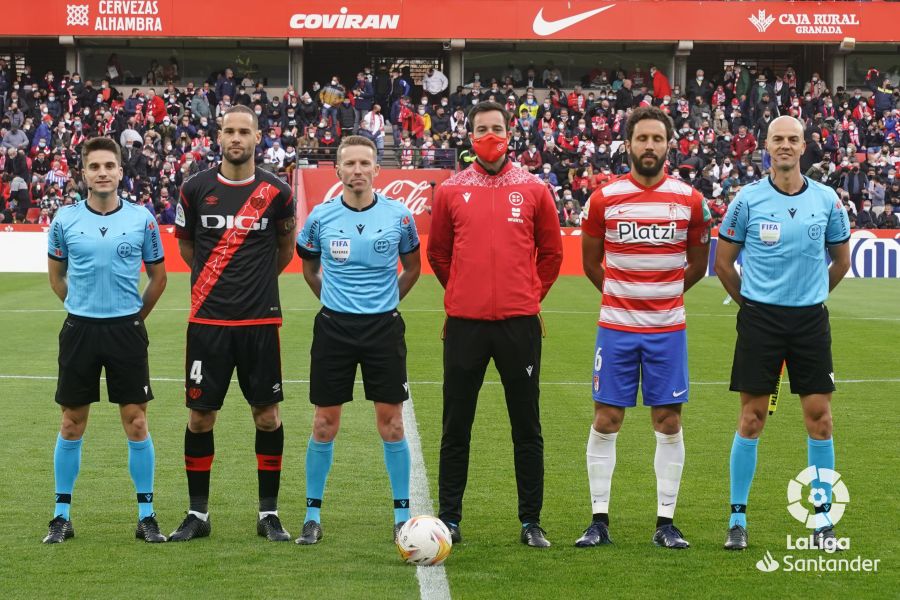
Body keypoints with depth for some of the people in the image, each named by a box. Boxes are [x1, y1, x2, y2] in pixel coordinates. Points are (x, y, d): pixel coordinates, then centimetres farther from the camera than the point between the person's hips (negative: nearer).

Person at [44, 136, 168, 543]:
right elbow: (56, 273, 14)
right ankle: (62, 516, 15)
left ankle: (146, 514, 9)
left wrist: (134, 316, 8)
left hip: (127, 330, -1)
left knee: (136, 422, 0)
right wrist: (81, 306, 11)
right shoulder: (65, 219, 0)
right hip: (79, 328, 1)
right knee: (72, 424, 6)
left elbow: (158, 277, 9)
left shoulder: (141, 219, -1)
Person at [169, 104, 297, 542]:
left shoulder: (276, 192, -1)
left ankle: (269, 513, 14)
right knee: (200, 414, 3)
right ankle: (198, 513, 14)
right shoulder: (196, 189, 1)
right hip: (208, 320, 0)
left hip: (260, 321, 0)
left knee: (267, 414, 3)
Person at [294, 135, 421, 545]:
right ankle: (313, 515, 13)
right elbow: (309, 264, 15)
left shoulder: (399, 216, -2)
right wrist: (332, 298, 9)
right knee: (325, 423, 3)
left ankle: (402, 513, 11)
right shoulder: (321, 216, -1)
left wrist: (388, 300, 7)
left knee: (391, 423, 1)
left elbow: (412, 265, 13)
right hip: (334, 327, 0)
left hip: (384, 326, 0)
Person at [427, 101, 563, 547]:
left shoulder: (533, 190, 3)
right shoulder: (450, 191, 4)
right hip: (464, 322, 0)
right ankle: (449, 518, 14)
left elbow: (551, 251, 12)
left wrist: (531, 294, 8)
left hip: (519, 322, 0)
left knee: (527, 427, 5)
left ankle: (531, 522, 12)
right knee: (456, 427, 6)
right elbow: (438, 253, 15)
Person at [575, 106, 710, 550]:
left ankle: (666, 522, 11)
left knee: (668, 422, 3)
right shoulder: (605, 198, -2)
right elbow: (591, 263, 11)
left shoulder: (690, 201, 0)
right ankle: (599, 520, 9)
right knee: (606, 420, 1)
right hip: (616, 328, 0)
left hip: (667, 329, 0)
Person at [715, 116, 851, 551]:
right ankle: (737, 518, 8)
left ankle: (823, 516, 11)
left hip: (810, 319, 1)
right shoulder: (748, 199, -2)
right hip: (760, 319, -1)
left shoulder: (826, 199, 2)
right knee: (751, 419, 0)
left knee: (819, 418, 0)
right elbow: (723, 261, 7)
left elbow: (841, 259, 16)